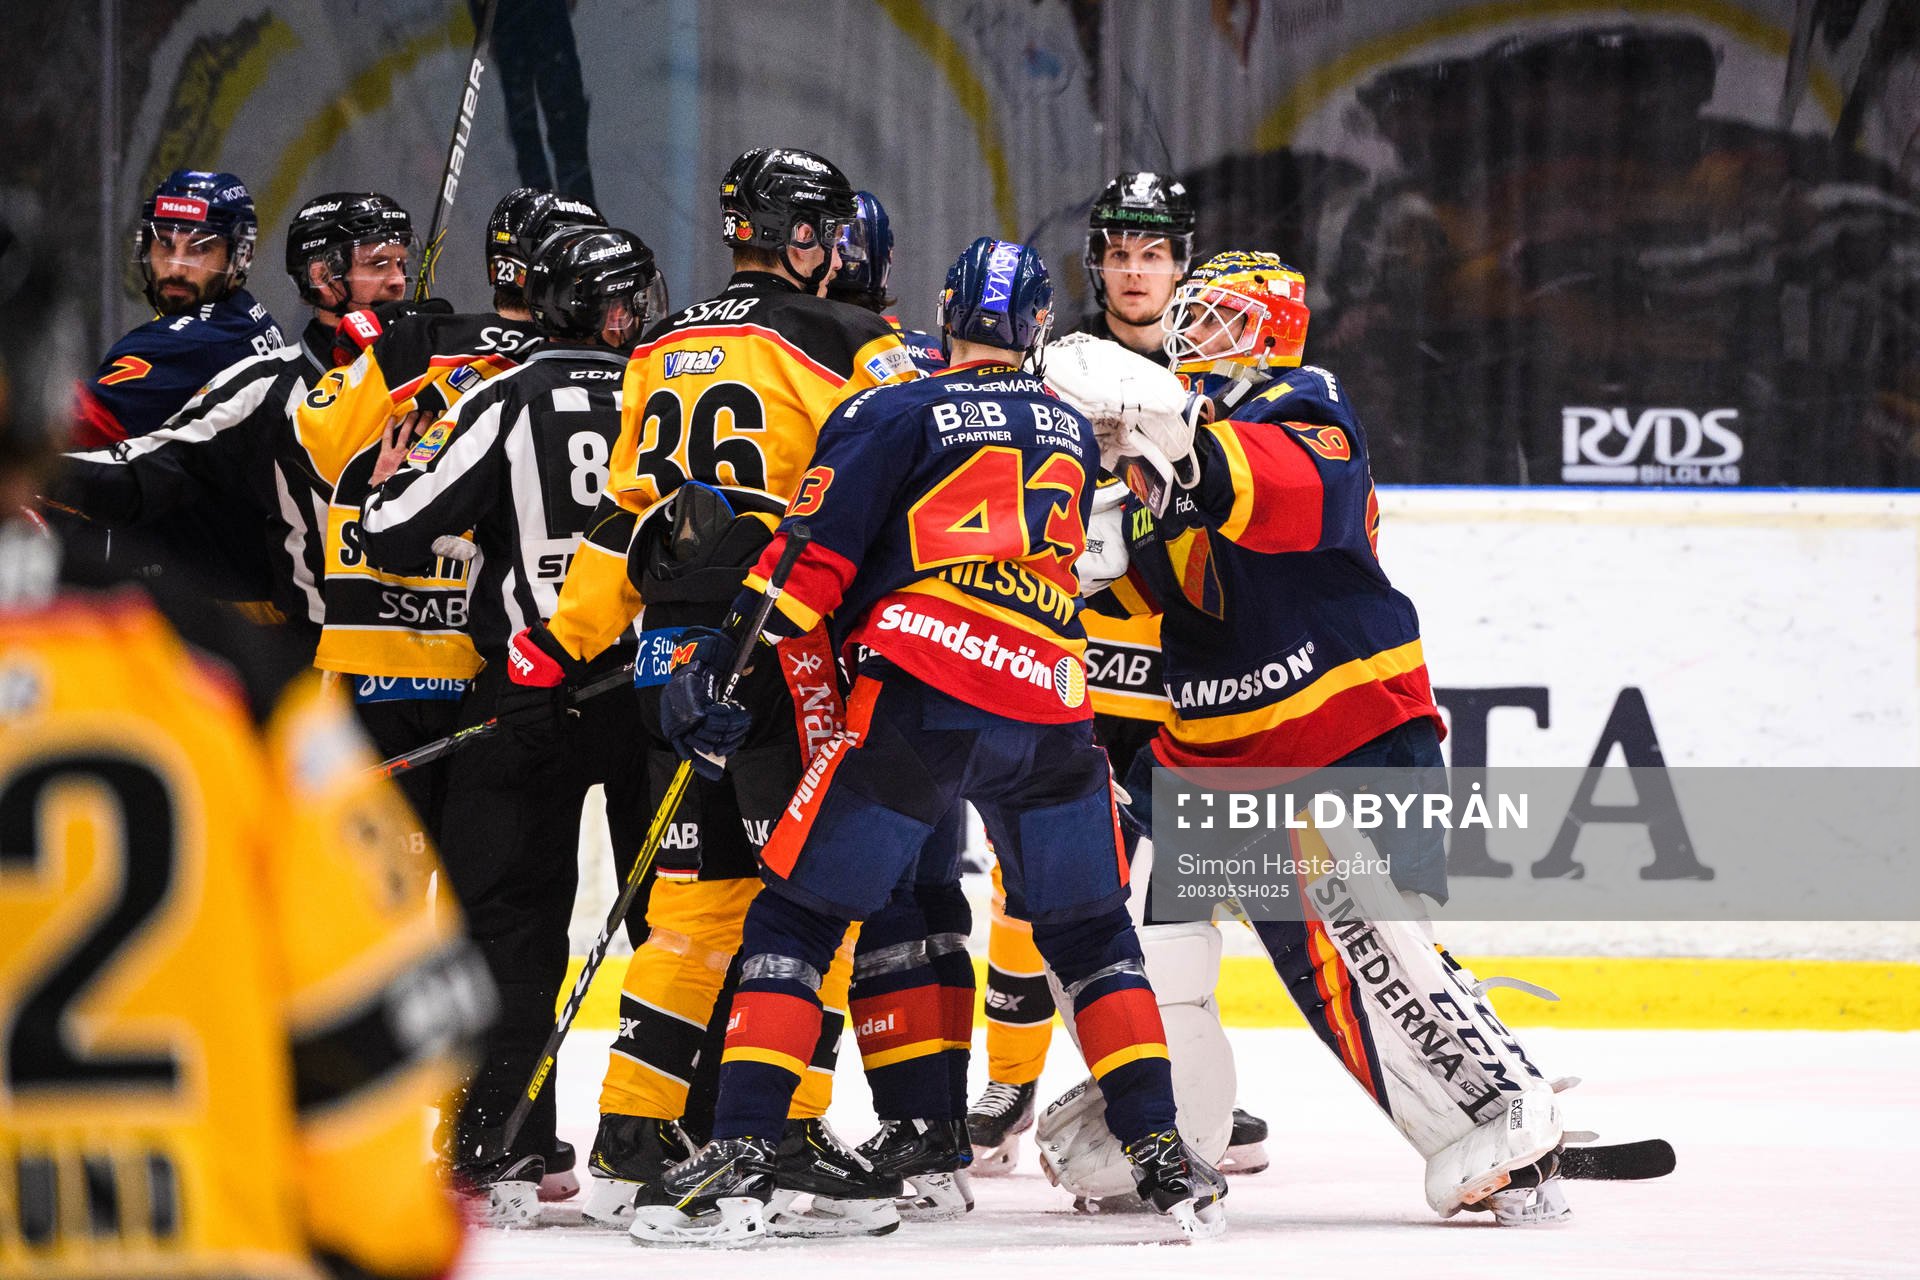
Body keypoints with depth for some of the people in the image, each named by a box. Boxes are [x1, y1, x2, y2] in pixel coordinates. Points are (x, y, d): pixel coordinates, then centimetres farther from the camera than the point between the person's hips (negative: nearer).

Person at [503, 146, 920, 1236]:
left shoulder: (661, 354, 16)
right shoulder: (842, 340, -4)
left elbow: (621, 517, 17)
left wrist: (561, 647, 20)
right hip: (783, 653, -6)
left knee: (697, 894, 12)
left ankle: (632, 1143, 11)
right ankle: (786, 1136, -8)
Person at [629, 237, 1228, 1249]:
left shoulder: (895, 414, 3)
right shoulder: (1072, 432, 19)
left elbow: (814, 557, -5)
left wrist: (715, 658, -4)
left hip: (918, 699, -4)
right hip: (1049, 710, 4)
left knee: (798, 917, 2)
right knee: (1091, 934, 20)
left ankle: (739, 1159, -9)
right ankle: (1162, 1157, 13)